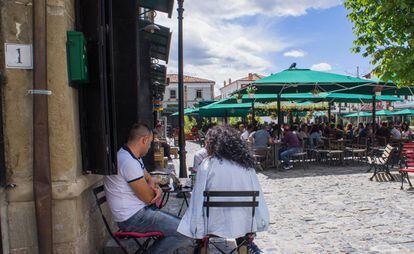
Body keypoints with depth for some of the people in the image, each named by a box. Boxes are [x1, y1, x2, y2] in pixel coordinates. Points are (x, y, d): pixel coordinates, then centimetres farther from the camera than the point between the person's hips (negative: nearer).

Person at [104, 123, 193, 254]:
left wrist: (156, 189, -4)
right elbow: (148, 198, -19)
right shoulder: (128, 162, -23)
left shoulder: (134, 157, 10)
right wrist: (154, 190, 5)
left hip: (139, 211, 10)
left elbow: (149, 179, 20)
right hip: (133, 218, -10)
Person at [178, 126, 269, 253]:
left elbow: (198, 200, -9)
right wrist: (254, 228, 12)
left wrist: (198, 231, -1)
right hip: (244, 224, 3)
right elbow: (257, 197, 2)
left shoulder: (208, 164, -12)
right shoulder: (247, 164, -3)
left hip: (215, 225, -3)